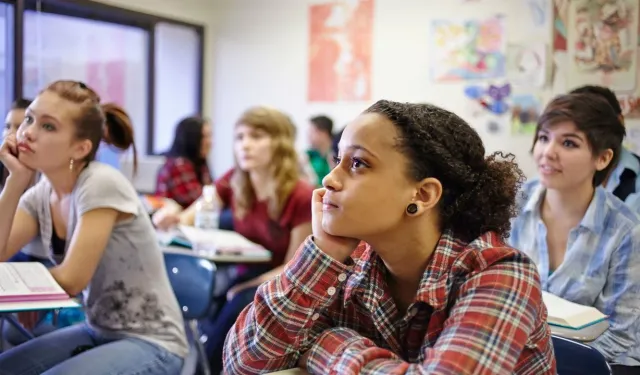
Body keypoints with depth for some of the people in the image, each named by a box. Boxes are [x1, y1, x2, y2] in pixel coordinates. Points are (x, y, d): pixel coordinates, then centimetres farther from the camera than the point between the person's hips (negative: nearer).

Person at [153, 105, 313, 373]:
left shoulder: (301, 197, -17)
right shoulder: (232, 182, -2)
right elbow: (187, 219, -4)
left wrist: (247, 288, -23)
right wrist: (170, 220, -27)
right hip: (243, 276, 4)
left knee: (241, 304, -32)